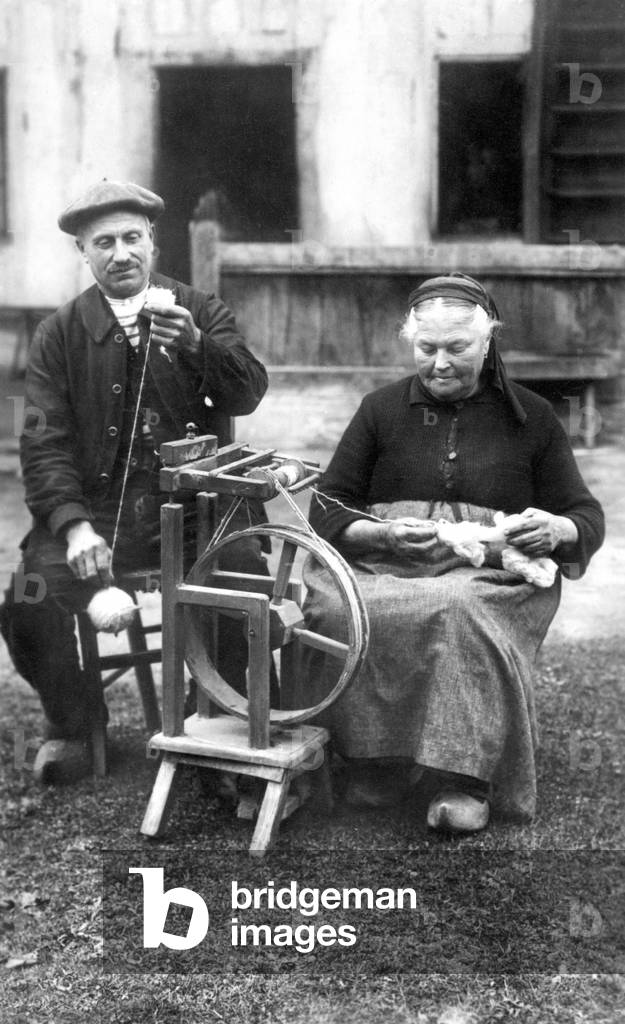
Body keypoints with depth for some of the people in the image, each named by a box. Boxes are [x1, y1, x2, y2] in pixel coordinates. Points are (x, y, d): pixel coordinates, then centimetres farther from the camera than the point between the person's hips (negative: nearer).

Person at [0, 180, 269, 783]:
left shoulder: (201, 313, 10)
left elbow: (247, 394, -4)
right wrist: (75, 525, -15)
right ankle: (71, 725, 9)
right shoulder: (59, 335, 9)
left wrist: (193, 343, -24)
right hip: (96, 509, 1)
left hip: (195, 507, 0)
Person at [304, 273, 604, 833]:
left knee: (457, 611, -38)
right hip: (383, 567, 2)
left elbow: (587, 519, 15)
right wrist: (384, 534, -9)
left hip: (489, 576, -1)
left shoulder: (531, 418, 14)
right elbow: (328, 509, 12)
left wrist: (555, 531, -10)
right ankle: (372, 763, -18)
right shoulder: (381, 408, 16)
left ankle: (464, 778, -30)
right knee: (335, 609, -33)